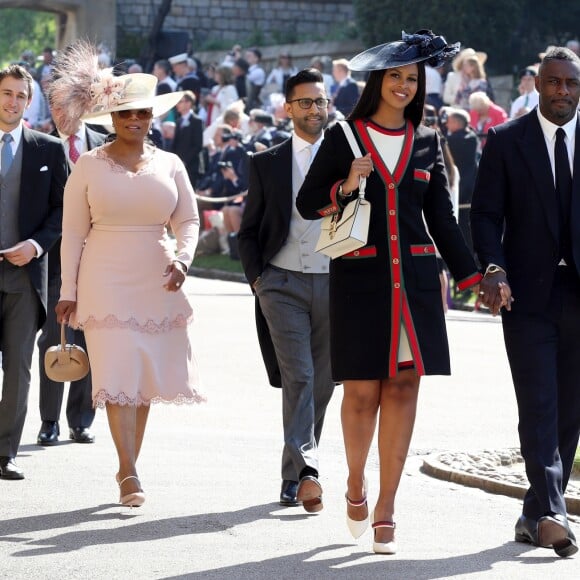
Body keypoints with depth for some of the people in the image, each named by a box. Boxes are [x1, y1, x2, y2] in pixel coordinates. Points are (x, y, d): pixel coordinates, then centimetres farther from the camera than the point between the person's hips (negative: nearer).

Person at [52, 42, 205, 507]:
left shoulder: (169, 165, 7)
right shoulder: (89, 166, 2)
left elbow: (188, 221, 11)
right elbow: (73, 232, 4)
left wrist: (182, 258, -9)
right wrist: (68, 291, 1)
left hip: (157, 283, 3)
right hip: (105, 282, -3)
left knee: (144, 379, 5)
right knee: (117, 374, -12)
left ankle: (128, 466, 16)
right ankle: (129, 474, -13)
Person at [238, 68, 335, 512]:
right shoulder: (267, 164, 8)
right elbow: (249, 232, 12)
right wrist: (257, 277, -1)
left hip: (335, 284, 2)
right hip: (283, 283, -2)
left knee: (322, 382, 6)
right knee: (298, 376, -16)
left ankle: (293, 479, 18)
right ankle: (305, 471, -23)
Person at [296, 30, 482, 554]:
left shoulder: (426, 142, 12)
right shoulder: (343, 137, 4)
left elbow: (442, 217, 14)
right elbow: (307, 203, 5)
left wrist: (471, 276, 7)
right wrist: (345, 189, -14)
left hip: (414, 276, 2)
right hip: (359, 276, -2)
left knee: (404, 387, -2)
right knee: (363, 389, -5)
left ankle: (385, 510, 4)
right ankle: (356, 484, 22)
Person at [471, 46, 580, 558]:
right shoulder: (505, 141, 3)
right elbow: (486, 214, 0)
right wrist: (493, 270, -15)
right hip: (528, 293, -2)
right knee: (538, 406, -11)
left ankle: (537, 515, 16)